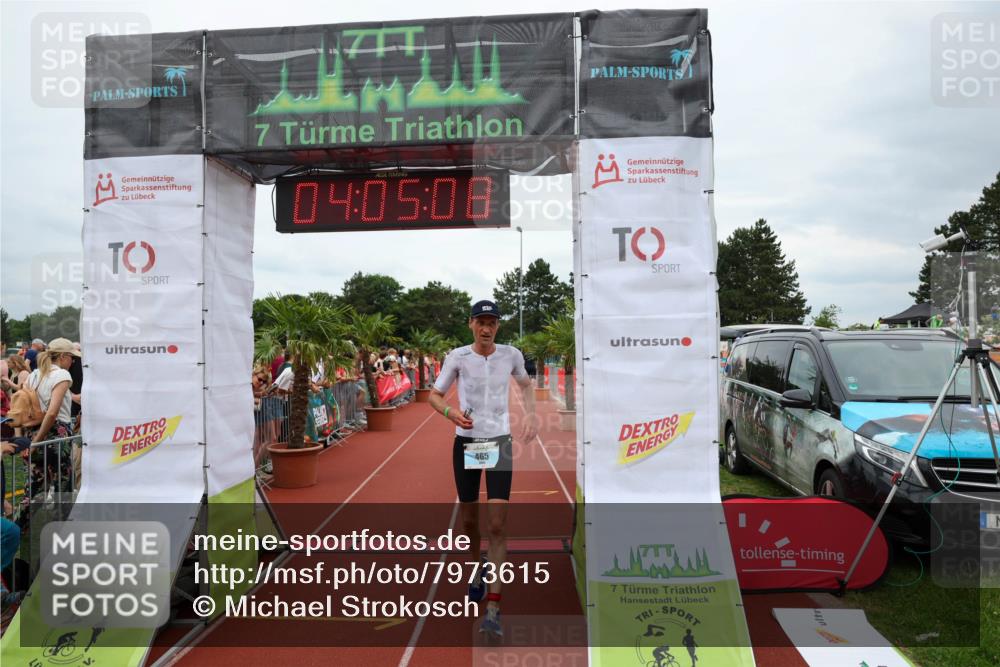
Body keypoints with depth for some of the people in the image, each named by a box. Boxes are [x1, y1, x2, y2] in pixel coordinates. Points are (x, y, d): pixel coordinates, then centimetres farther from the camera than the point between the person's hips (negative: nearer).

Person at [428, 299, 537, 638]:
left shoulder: (511, 354, -2)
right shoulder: (457, 356, -6)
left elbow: (525, 384, 18)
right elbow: (434, 395, 3)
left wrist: (531, 414, 4)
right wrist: (451, 412, -17)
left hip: (499, 443, 0)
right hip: (466, 442, 1)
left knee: (498, 525, -9)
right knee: (469, 520, 13)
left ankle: (493, 607, -2)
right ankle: (477, 569, 44)